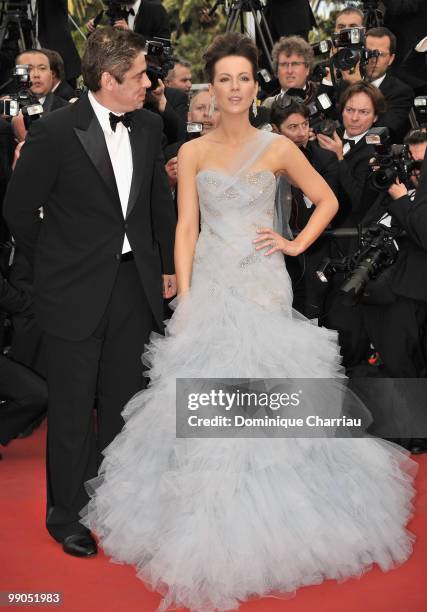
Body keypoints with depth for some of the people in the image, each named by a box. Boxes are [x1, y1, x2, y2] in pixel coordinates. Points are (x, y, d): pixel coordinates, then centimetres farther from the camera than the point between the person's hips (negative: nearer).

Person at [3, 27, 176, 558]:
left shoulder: (148, 126, 2)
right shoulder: (55, 132, -15)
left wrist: (167, 266, 15)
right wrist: (53, 266, 3)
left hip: (134, 284, 5)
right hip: (76, 292, -5)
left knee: (121, 401, 15)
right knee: (72, 407, 7)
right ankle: (67, 513, 24)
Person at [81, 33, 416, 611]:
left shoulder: (278, 148, 2)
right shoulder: (193, 152, 5)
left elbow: (327, 200, 11)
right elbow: (186, 227, 1)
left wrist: (297, 244, -1)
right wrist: (183, 298, -6)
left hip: (264, 286, -1)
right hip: (209, 286, 1)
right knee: (207, 402, 2)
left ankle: (272, 518, 17)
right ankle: (211, 532, 16)